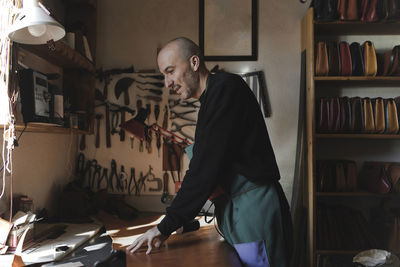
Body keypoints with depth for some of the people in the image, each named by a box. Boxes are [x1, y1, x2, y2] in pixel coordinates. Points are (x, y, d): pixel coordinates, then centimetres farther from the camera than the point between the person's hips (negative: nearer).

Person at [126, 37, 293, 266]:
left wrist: (166, 227, -13)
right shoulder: (211, 99, 18)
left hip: (254, 212, -9)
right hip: (238, 213, 9)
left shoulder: (226, 86, -12)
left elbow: (207, 167, -18)